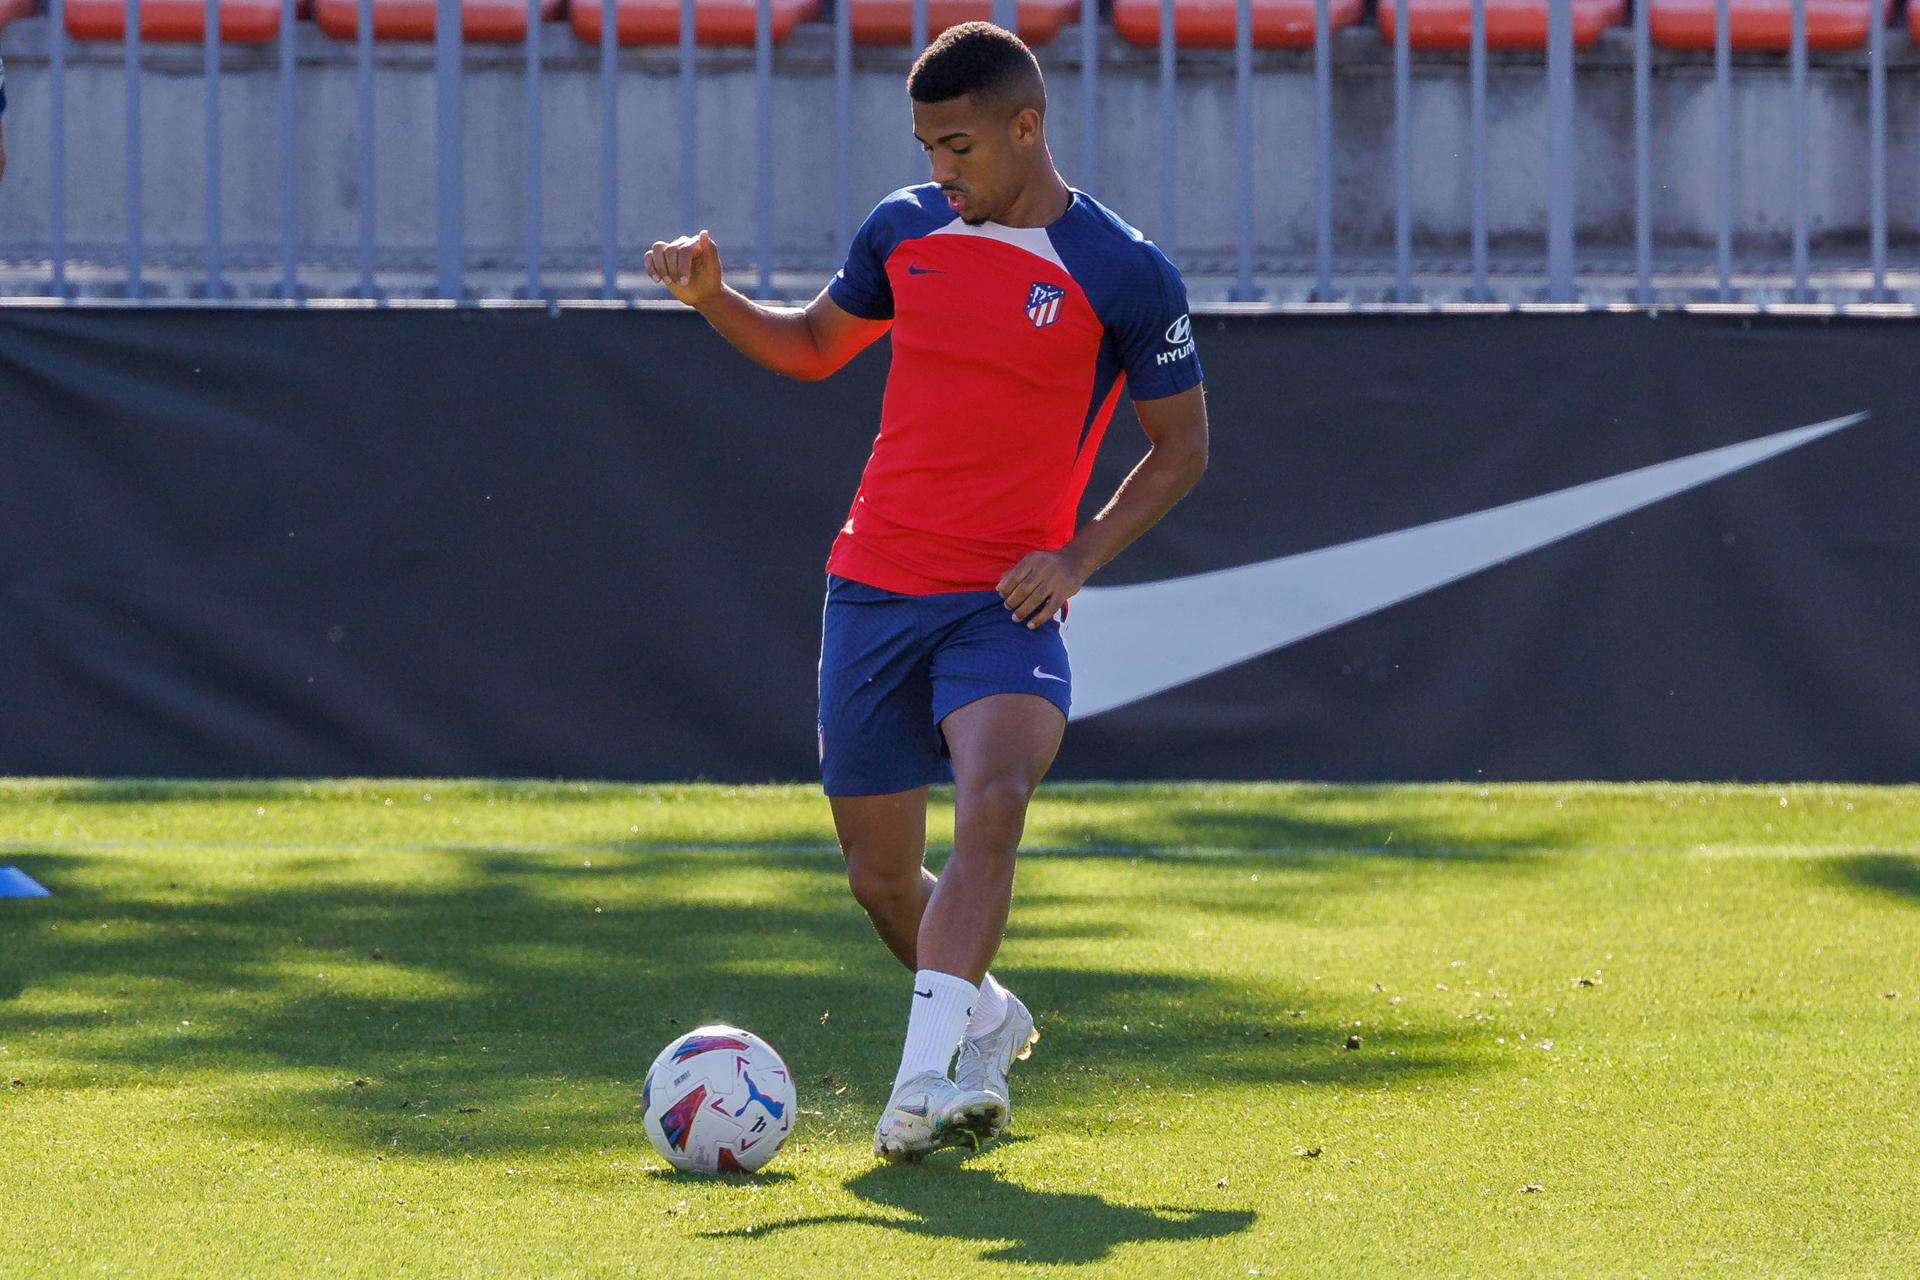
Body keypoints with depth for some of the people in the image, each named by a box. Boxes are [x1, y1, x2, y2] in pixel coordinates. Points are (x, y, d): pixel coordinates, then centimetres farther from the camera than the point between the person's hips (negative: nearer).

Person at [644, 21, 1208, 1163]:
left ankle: (921, 1088, -36)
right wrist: (712, 298, 6)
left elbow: (1181, 446, 3)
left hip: (1007, 600, -4)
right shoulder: (905, 230, 7)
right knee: (881, 874, 8)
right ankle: (988, 1023, 38)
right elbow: (813, 346, 24)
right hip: (875, 587, 4)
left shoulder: (1126, 276, -6)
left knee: (994, 801, -30)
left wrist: (1078, 557, -9)